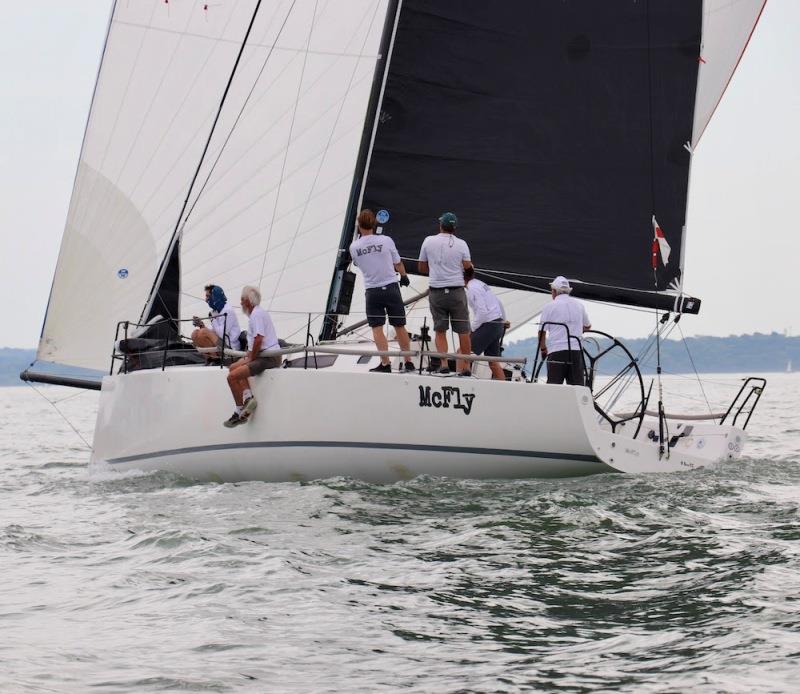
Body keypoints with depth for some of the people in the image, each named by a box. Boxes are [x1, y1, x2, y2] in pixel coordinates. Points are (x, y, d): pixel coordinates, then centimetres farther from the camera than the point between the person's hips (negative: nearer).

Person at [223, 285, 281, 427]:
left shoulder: (257, 314, -13)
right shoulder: (258, 312, 20)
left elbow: (258, 340, -23)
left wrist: (251, 358, -13)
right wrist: (249, 354, 14)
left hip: (269, 357, -11)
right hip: (265, 354, 11)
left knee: (232, 376, -17)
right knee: (234, 367, 20)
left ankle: (240, 413, -8)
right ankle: (248, 398, 3)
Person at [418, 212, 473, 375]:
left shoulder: (428, 241, 1)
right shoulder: (461, 244, -2)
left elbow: (422, 268, 8)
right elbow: (468, 269, -2)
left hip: (436, 292, 1)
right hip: (457, 291, -1)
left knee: (440, 331, 8)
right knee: (463, 331, 7)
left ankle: (443, 364, -6)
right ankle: (465, 367, 11)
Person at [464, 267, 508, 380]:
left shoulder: (473, 288, -13)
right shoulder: (481, 284, 15)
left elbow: (482, 312, -21)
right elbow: (499, 304, 24)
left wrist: (472, 330, -13)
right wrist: (503, 321, 37)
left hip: (488, 325, -9)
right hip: (498, 323, 9)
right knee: (493, 362, 10)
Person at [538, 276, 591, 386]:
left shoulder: (550, 306, 1)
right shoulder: (579, 305, 13)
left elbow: (542, 332, 0)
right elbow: (587, 326, 28)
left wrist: (543, 348, 15)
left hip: (556, 351, -3)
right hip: (576, 350, 3)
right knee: (577, 387, 1)